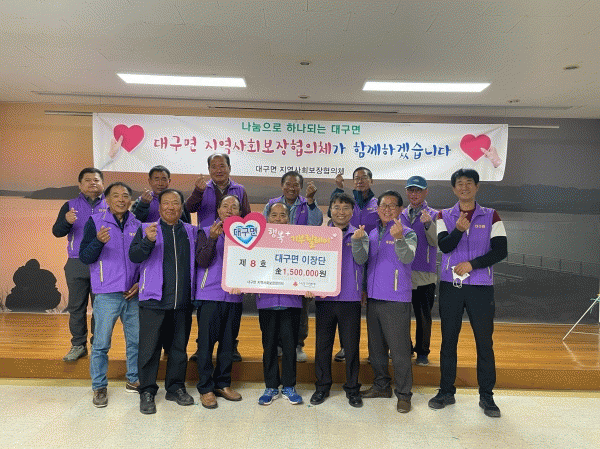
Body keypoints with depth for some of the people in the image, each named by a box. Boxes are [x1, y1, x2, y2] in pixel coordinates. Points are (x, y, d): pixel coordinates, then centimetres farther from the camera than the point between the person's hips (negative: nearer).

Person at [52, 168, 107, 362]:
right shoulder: (71, 206, 8)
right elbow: (57, 231, -2)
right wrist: (66, 221, -23)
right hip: (77, 264, 1)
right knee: (76, 307, 7)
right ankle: (78, 345, 20)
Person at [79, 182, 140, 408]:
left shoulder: (138, 224, 8)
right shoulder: (95, 222, -1)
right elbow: (84, 257, -7)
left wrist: (140, 282, 2)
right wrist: (98, 242, -26)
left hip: (134, 294, 3)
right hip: (107, 294, -3)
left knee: (136, 340, 11)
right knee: (101, 343, 3)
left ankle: (134, 380, 27)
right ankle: (99, 387, 19)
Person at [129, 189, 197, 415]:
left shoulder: (192, 232, 12)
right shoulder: (146, 229, 5)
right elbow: (133, 256, -8)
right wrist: (148, 241, -26)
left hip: (183, 301, 3)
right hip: (154, 300, -2)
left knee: (179, 346, 12)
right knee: (150, 347, 2)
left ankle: (176, 387, 26)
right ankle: (147, 392, 16)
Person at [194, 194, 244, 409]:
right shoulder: (206, 232, 3)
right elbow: (202, 261, -10)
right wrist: (212, 239, -20)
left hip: (234, 295, 3)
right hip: (209, 295, -3)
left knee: (228, 342, 9)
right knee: (206, 341, 0)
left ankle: (223, 383, 23)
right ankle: (205, 387, 11)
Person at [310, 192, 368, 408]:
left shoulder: (360, 235, 4)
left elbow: (361, 260, -10)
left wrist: (356, 241, -26)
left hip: (350, 297, -1)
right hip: (324, 296, 1)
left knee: (351, 345, 6)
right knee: (322, 343, 9)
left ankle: (352, 388, 21)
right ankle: (322, 386, 25)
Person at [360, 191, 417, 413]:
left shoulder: (407, 234, -4)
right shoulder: (372, 234, 14)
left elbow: (407, 257, -24)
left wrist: (399, 238, -39)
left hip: (396, 299, -6)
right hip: (373, 297, 6)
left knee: (399, 349, -2)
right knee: (376, 347, 15)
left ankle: (403, 394, 11)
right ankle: (381, 386, 31)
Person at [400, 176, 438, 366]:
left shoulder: (433, 215, 2)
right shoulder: (400, 215, 13)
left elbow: (435, 242, -13)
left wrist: (428, 224, -28)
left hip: (424, 273, -3)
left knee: (423, 315, 2)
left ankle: (422, 352, 16)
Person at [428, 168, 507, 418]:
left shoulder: (491, 216, 6)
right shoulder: (445, 216, 7)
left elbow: (500, 251, -2)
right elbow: (444, 246, -8)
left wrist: (471, 264, -12)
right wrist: (458, 230, -26)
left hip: (481, 287, -1)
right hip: (450, 286, 1)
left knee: (484, 342, 3)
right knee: (448, 340, 8)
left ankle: (486, 396, 17)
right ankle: (446, 391, 21)